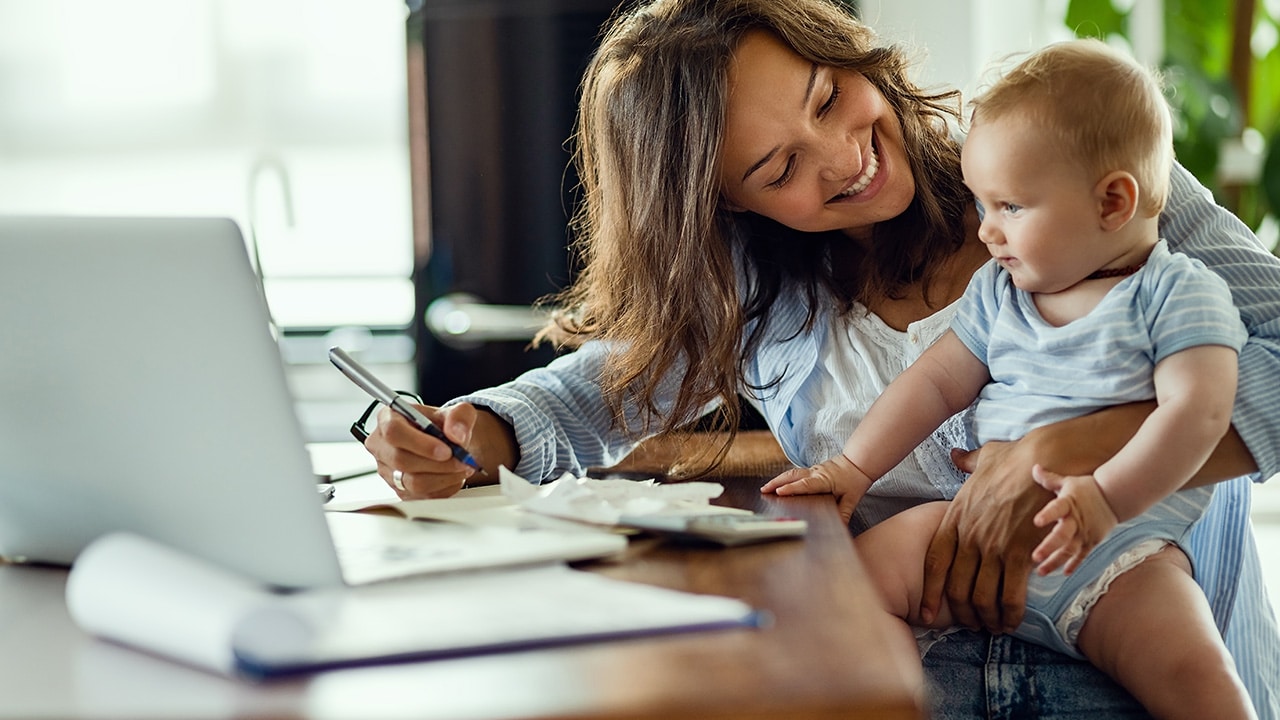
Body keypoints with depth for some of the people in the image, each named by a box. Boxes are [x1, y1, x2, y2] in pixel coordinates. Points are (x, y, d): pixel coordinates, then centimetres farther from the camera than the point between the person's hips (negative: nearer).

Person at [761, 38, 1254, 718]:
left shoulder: (1178, 293, -1)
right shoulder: (998, 291, 17)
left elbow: (1197, 410, -13)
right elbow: (935, 382, 19)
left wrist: (1105, 497, -25)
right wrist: (854, 467, 7)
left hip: (1118, 547, -5)